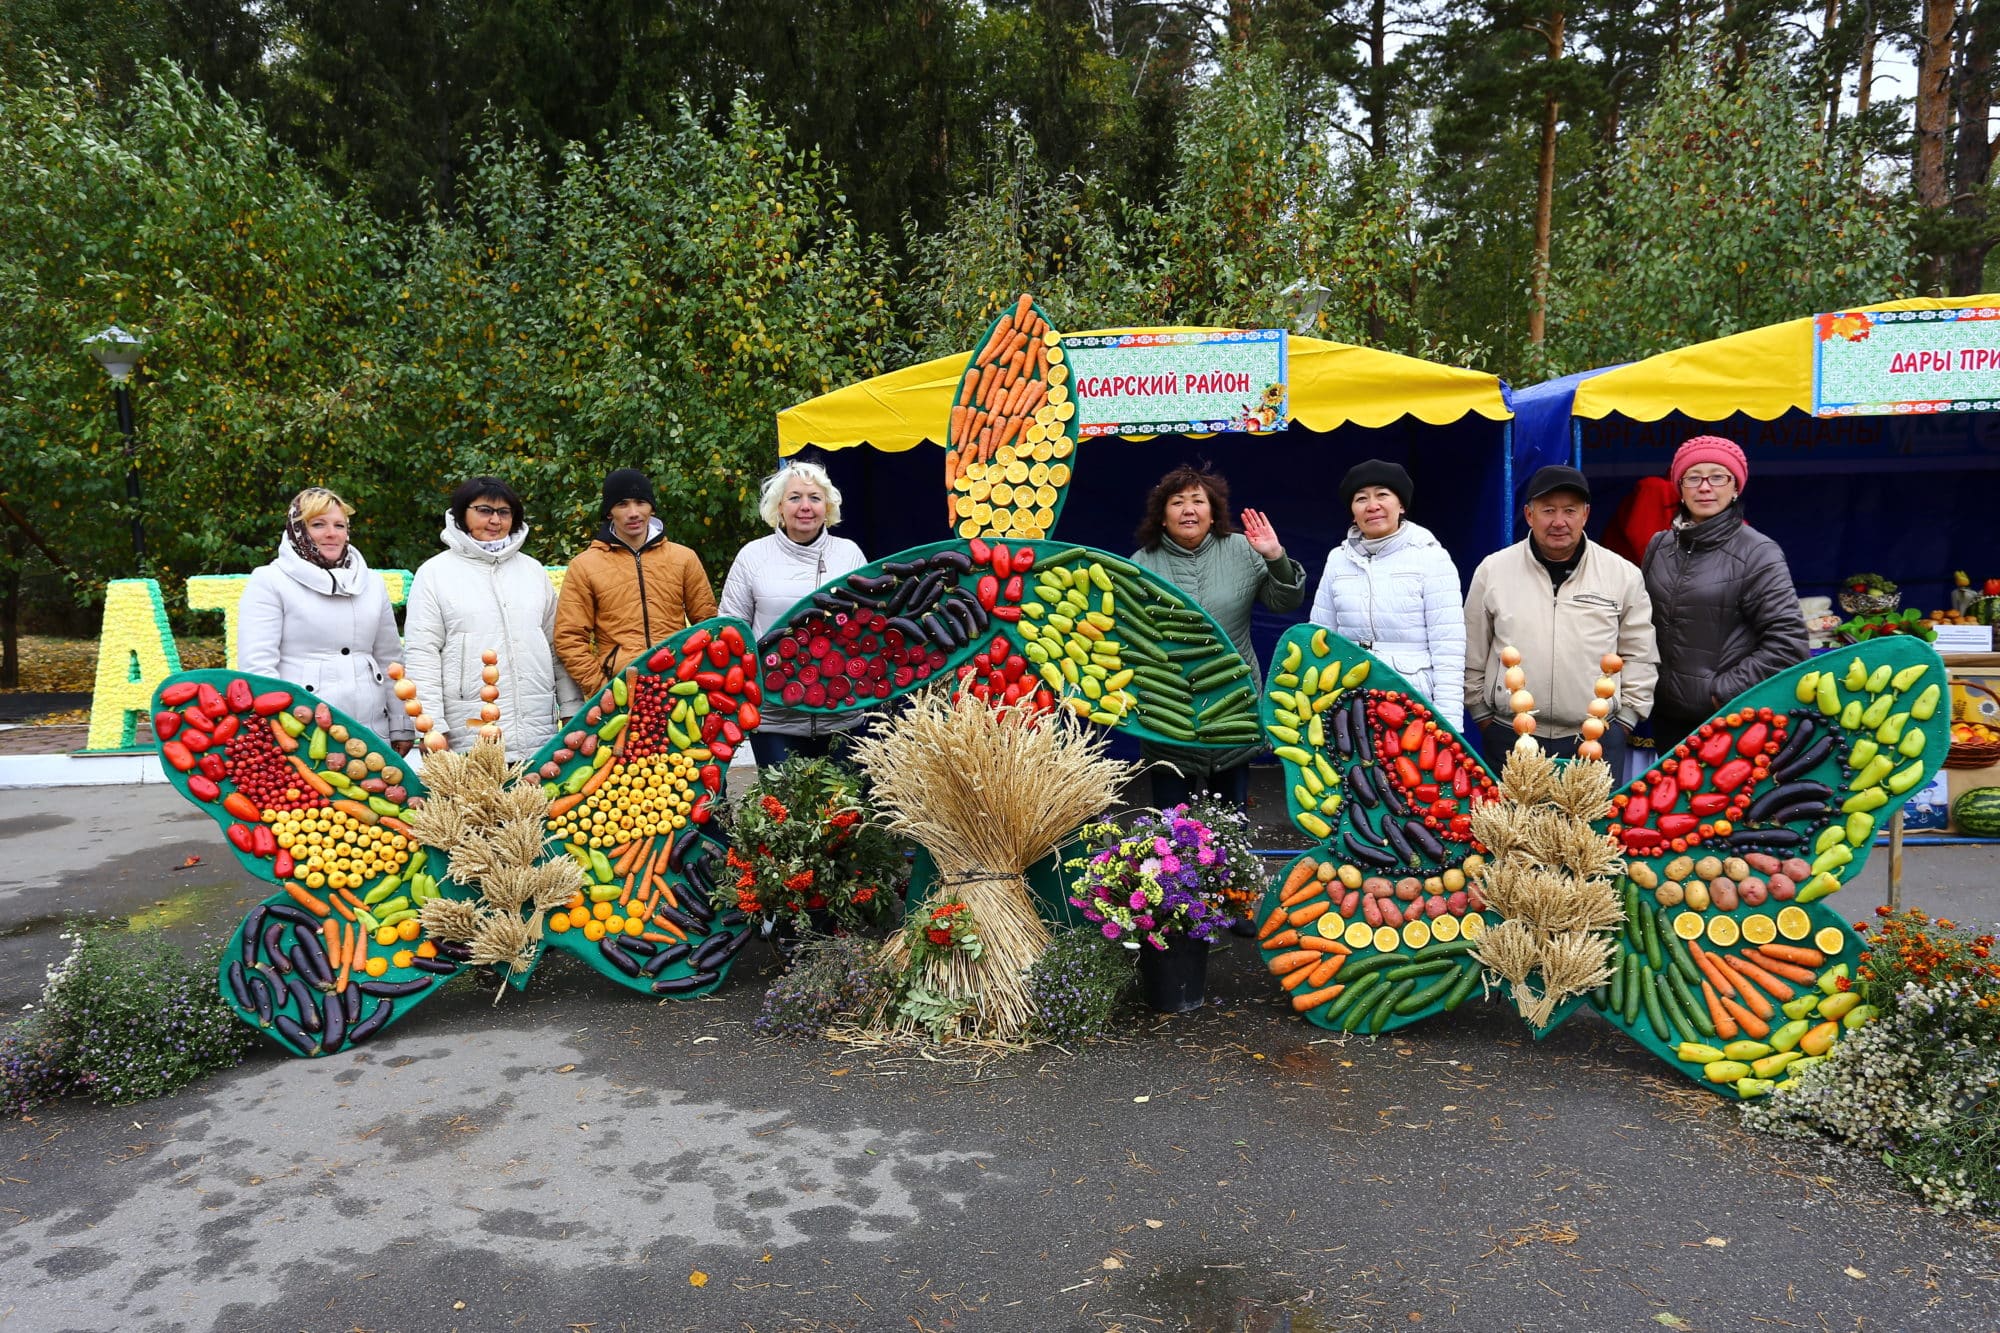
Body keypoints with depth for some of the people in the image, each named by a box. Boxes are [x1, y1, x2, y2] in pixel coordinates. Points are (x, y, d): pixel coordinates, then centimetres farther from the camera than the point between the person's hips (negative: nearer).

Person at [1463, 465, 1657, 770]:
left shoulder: (1624, 574, 2)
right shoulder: (1492, 570, 1)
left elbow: (1639, 656, 9)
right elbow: (1472, 658, 8)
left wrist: (1625, 718, 4)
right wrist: (1483, 716, 6)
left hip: (1596, 739, 0)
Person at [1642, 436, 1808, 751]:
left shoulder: (1758, 553, -9)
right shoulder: (1659, 547, 6)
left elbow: (1788, 640, -14)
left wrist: (1726, 690, -14)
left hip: (1731, 720, -5)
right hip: (1667, 716, 5)